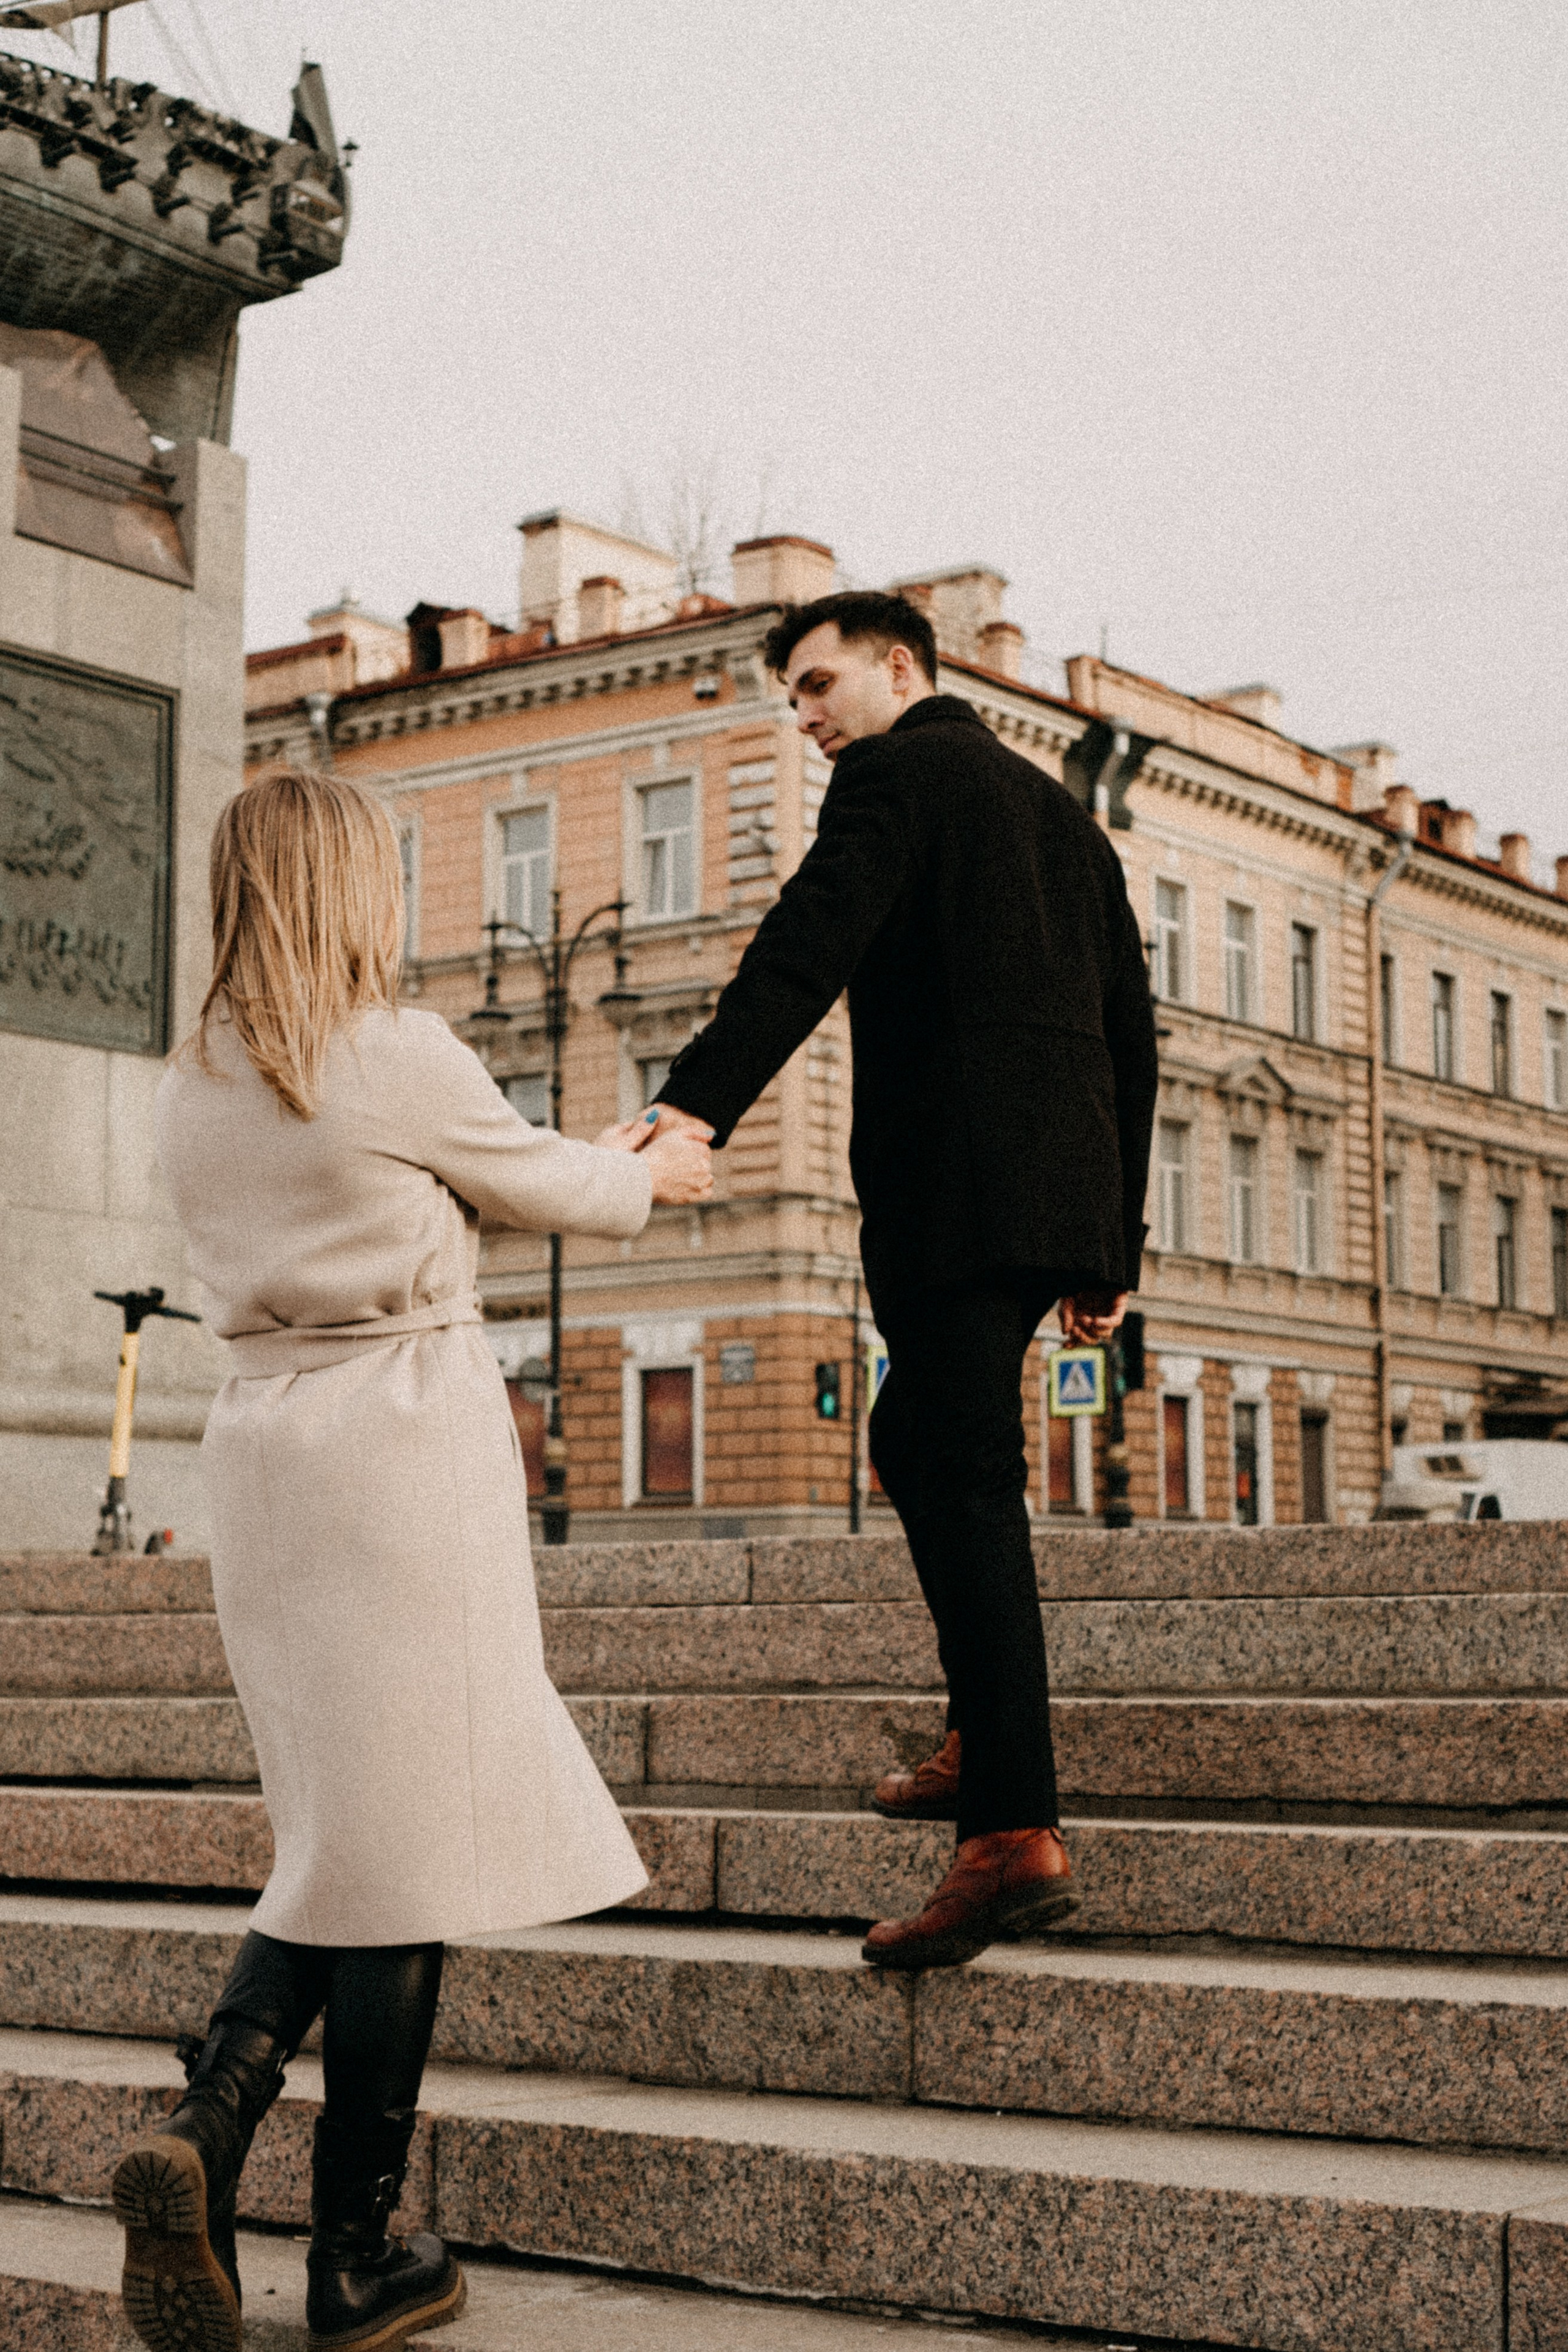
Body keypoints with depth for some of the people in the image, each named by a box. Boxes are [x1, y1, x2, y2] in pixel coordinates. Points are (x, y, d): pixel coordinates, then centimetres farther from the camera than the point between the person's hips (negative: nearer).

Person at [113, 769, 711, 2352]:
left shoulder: (189, 1090, 10)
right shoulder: (401, 1055, -9)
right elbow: (544, 1186, 6)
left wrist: (586, 1163, 31)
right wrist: (649, 1174, 29)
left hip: (259, 1438, 7)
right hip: (405, 1429, -6)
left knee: (343, 1831, 16)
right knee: (407, 1833, 1)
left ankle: (205, 2125, -5)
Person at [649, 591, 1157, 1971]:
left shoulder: (901, 770, 1)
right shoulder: (1067, 816, 25)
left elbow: (813, 938, -18)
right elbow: (1129, 1042, 23)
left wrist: (698, 1103, -30)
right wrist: (1114, 1248, 24)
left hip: (952, 1184, -8)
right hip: (1067, 1192, 8)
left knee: (968, 1485, -11)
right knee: (921, 1444, 23)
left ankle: (1016, 1832, -16)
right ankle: (993, 1727, 23)